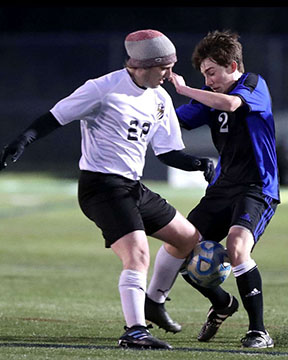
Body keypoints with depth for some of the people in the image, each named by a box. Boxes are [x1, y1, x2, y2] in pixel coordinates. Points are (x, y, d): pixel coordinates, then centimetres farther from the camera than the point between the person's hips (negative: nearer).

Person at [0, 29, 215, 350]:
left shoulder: (160, 99, 9)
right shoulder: (104, 89, -14)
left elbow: (167, 152, 13)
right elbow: (55, 117, -10)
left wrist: (199, 163, -4)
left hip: (133, 187, 9)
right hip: (102, 186, -9)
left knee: (189, 238, 16)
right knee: (137, 253, -25)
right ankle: (134, 331, -24)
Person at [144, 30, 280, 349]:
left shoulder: (254, 85, -10)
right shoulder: (209, 97, 10)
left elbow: (230, 104, -31)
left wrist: (183, 89, -23)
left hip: (257, 189, -8)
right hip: (221, 189, 8)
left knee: (236, 245, -32)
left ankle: (259, 331, -22)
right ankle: (222, 304, 27)